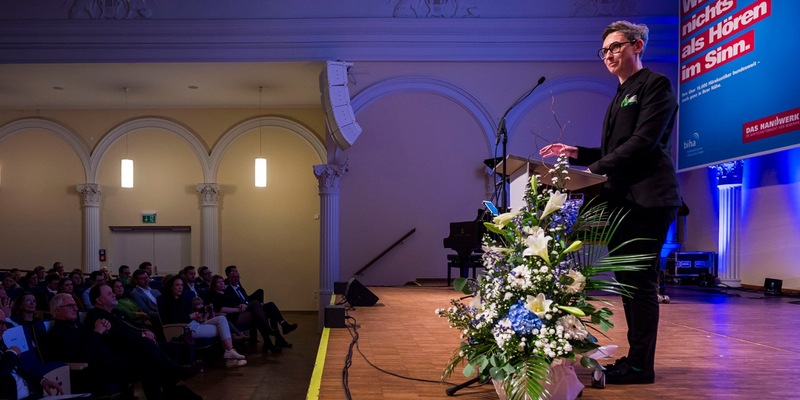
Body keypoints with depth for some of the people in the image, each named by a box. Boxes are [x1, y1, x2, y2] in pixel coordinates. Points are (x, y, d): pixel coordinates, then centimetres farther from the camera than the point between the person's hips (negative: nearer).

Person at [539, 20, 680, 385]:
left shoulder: (655, 84, -4)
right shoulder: (621, 96, 22)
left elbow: (644, 142, -16)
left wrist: (593, 171, -18)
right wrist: (577, 154, 7)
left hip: (646, 200, -9)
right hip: (622, 201, 9)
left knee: (640, 281, -7)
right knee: (629, 282, 10)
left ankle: (640, 365, 0)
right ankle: (635, 359, 17)